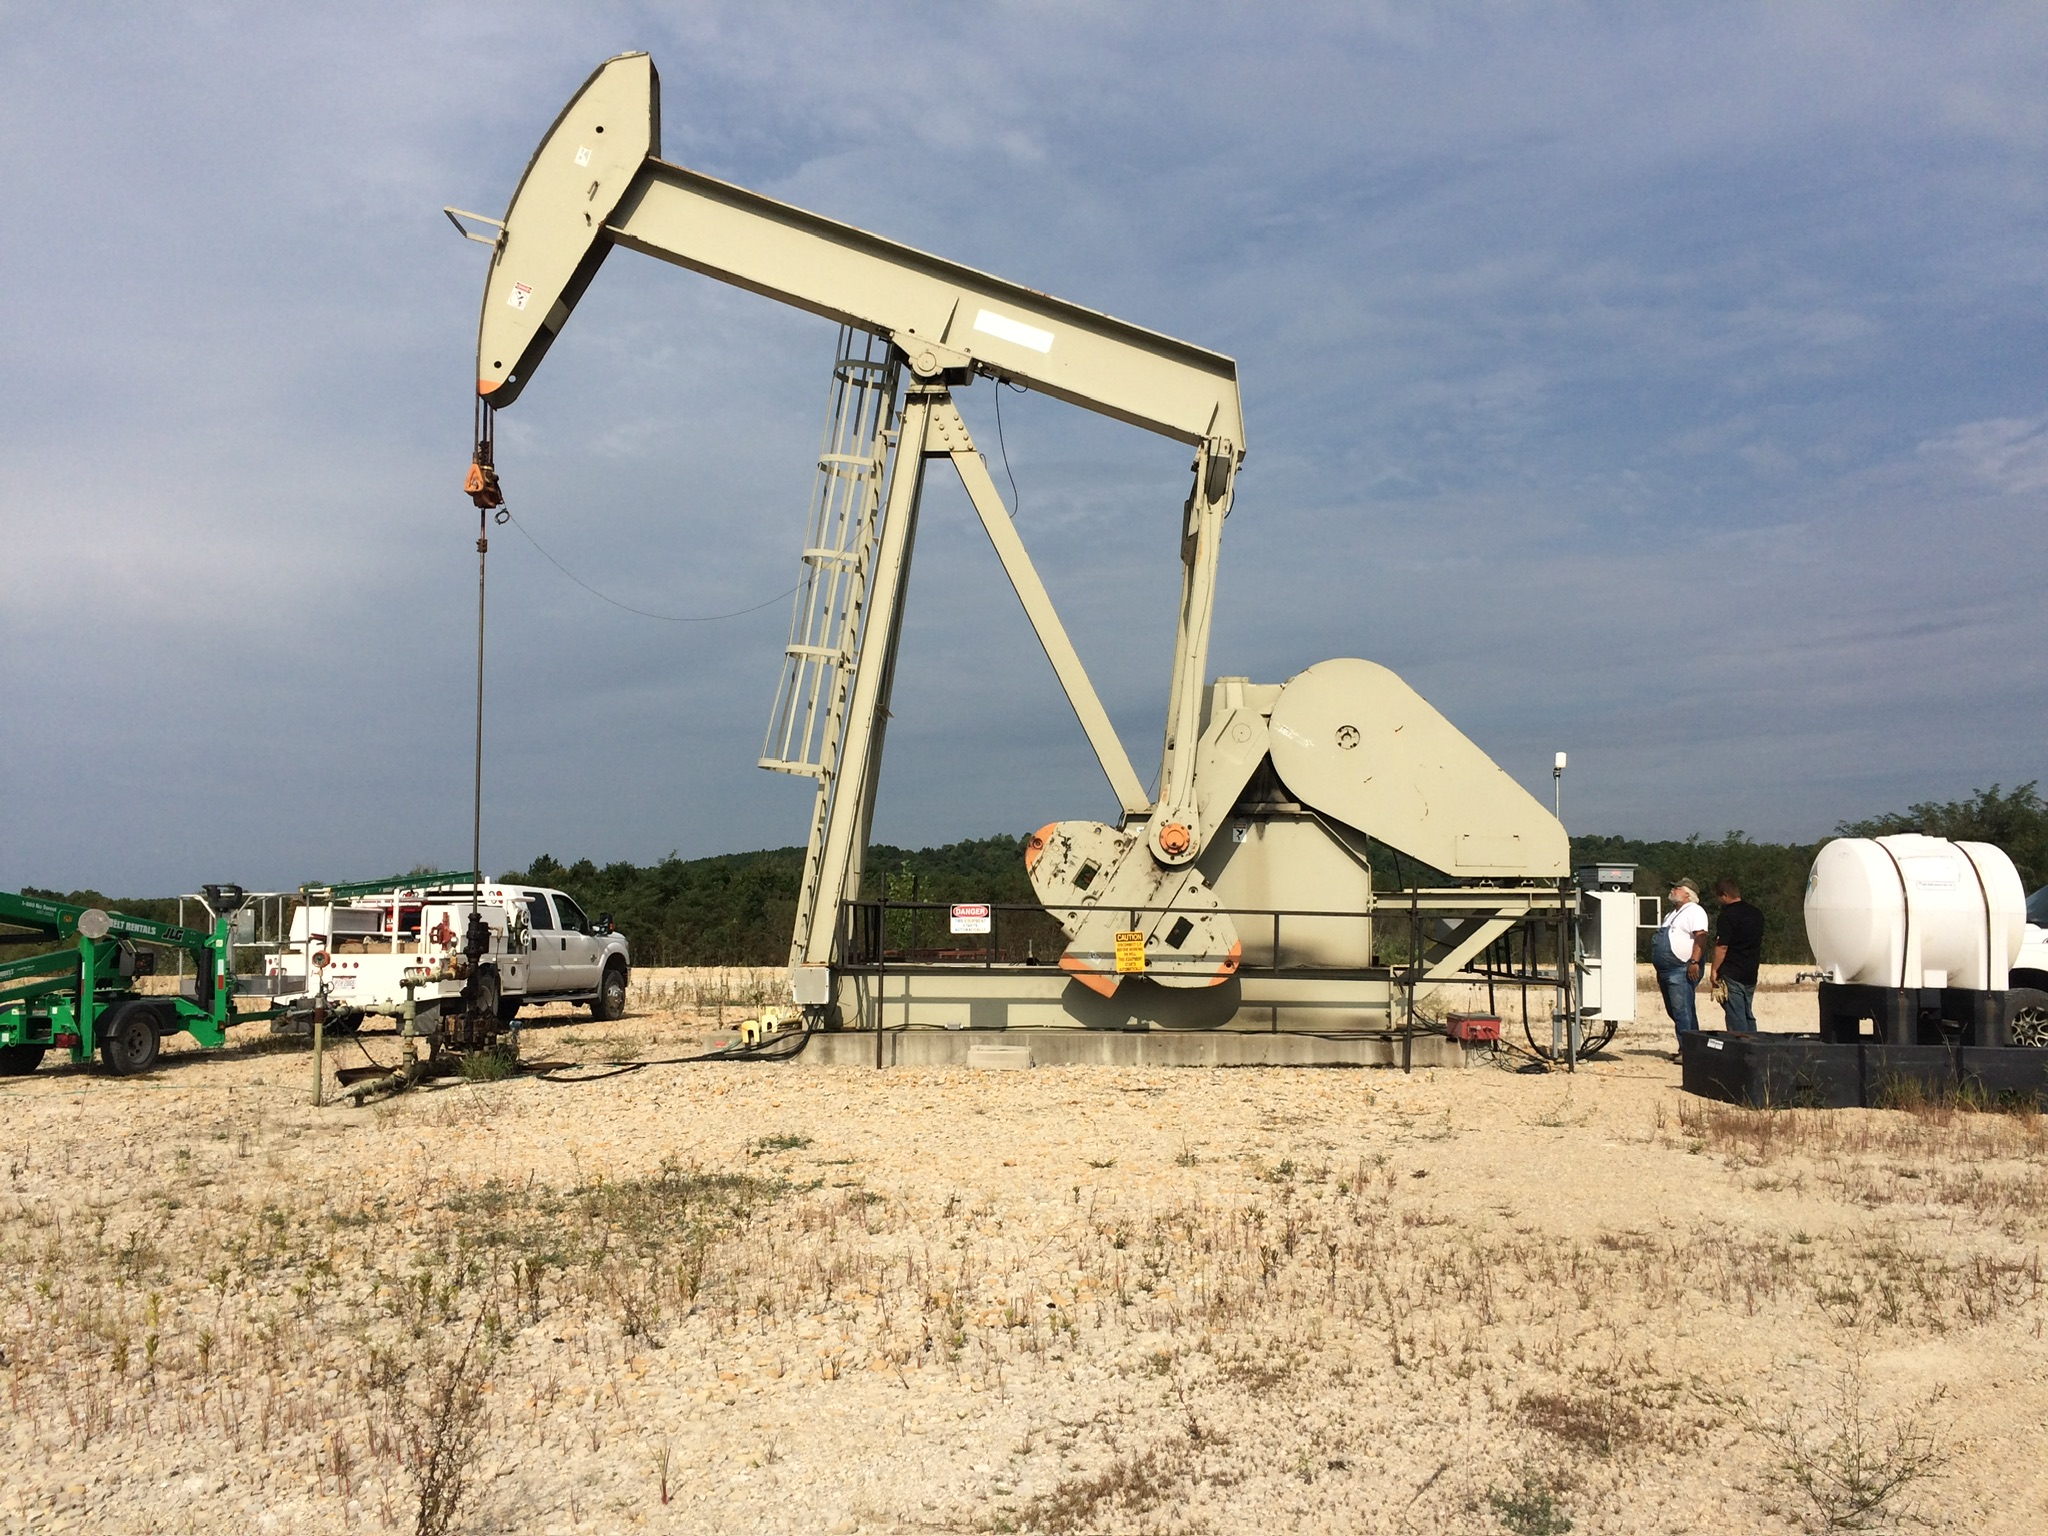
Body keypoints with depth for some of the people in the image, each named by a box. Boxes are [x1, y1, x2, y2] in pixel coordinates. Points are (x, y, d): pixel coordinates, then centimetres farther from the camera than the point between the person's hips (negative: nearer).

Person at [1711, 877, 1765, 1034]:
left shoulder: (1728, 915, -14)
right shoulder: (1756, 914, 11)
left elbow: (1722, 947, -16)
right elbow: (1760, 944, 19)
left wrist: (1714, 970, -9)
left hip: (1732, 974, -8)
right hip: (1751, 974, 8)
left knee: (1736, 1018, -5)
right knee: (1748, 1016, 14)